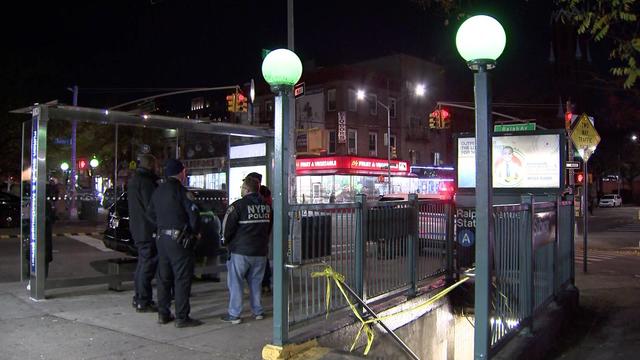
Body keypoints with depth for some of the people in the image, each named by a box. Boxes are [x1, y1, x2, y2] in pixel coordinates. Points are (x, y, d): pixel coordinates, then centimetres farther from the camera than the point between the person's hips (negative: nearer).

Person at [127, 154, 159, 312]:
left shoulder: (133, 181, 15)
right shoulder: (146, 182, -18)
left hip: (137, 229, 11)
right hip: (148, 231, -10)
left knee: (142, 263, 19)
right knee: (147, 265, -5)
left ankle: (138, 298, 28)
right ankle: (144, 302, 0)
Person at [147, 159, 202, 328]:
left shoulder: (158, 191, 11)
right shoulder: (181, 190, -13)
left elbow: (150, 213, 19)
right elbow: (193, 213, -17)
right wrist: (194, 231, -1)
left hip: (161, 238, 8)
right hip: (178, 238, -8)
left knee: (164, 277, 15)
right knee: (182, 278, -1)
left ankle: (163, 314, 22)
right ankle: (182, 317, 2)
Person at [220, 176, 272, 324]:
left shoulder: (238, 205, -13)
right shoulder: (267, 206, 6)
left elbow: (227, 226, -9)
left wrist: (227, 240, 9)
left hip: (240, 251, -5)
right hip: (261, 251, 6)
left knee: (235, 282, 4)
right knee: (255, 282, 16)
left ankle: (234, 314, 5)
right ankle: (258, 311, 21)